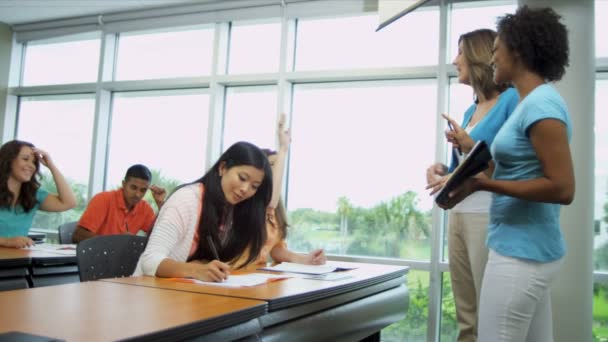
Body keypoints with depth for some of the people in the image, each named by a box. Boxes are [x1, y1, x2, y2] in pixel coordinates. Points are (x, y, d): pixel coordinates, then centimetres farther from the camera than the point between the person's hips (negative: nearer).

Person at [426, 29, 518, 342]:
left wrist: (472, 148, -20)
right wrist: (443, 172, 5)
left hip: (490, 217, -8)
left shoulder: (512, 99, -7)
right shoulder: (470, 111, 17)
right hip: (459, 213, 8)